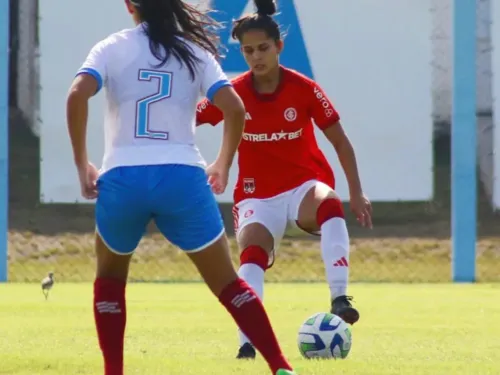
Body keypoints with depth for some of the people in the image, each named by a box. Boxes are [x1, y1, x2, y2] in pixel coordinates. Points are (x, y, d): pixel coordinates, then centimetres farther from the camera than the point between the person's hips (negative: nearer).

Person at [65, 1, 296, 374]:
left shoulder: (112, 48, 6)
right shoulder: (194, 52, 9)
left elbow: (78, 95, -12)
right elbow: (235, 108, -1)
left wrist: (81, 163, -4)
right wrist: (224, 165, 14)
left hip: (122, 178, 0)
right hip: (182, 178, 0)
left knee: (110, 276, 25)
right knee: (227, 283, 7)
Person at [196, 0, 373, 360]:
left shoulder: (304, 89, -11)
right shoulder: (233, 93, -8)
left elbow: (340, 141, -2)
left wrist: (357, 193, -4)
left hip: (305, 184, -1)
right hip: (257, 193, 1)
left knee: (330, 207, -36)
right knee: (252, 254, -26)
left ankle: (340, 299, -39)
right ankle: (248, 344, -27)